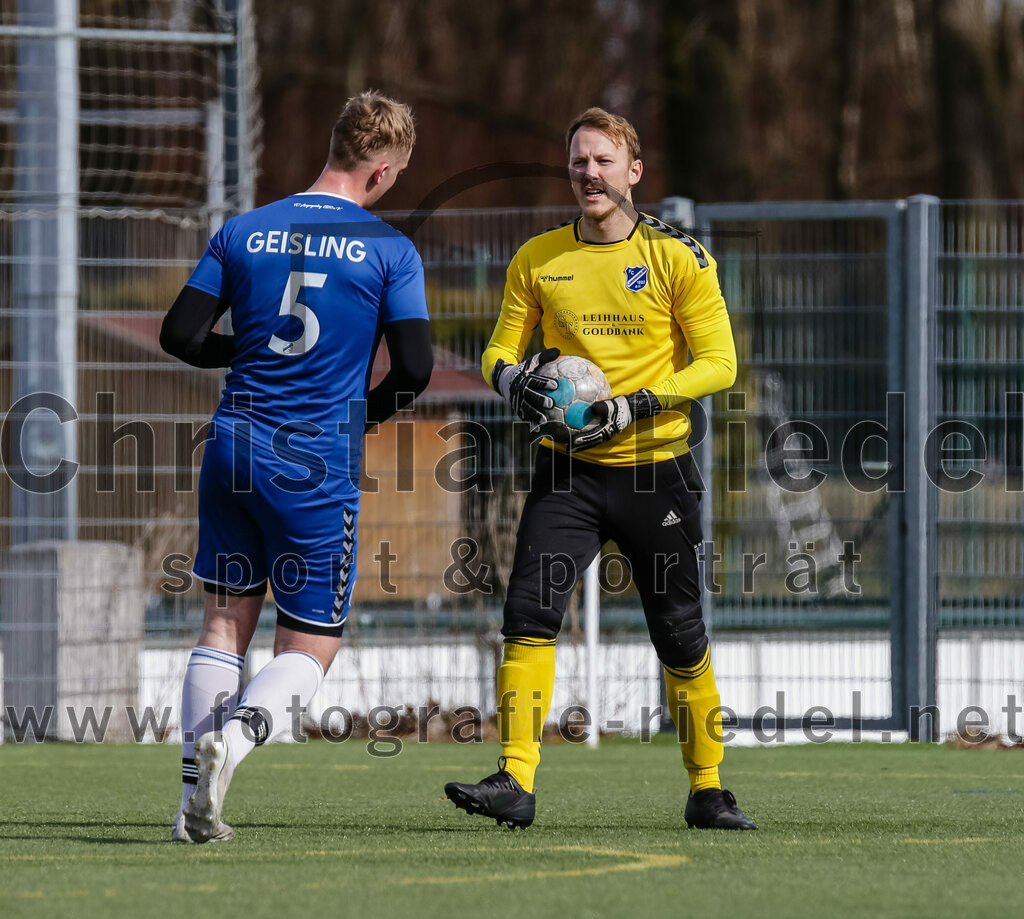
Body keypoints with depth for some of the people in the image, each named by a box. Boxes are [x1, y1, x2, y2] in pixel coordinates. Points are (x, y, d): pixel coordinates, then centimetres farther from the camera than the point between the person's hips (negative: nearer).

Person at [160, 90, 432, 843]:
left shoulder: (244, 233, 4)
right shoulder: (390, 251, -5)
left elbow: (182, 336, 4)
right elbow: (415, 369, -9)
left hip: (234, 445, 4)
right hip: (318, 466, -4)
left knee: (226, 623, 15)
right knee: (311, 646, 6)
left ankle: (196, 802, 7)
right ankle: (235, 735, -23)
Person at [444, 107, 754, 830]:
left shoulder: (678, 256, -2)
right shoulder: (538, 260, 7)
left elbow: (719, 362, -4)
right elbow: (502, 348, 13)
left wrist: (633, 406, -17)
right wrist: (510, 378, -13)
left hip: (656, 469, -2)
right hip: (569, 470, 2)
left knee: (682, 636, 4)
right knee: (529, 615, -15)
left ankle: (707, 790, 18)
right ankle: (516, 782, -16)